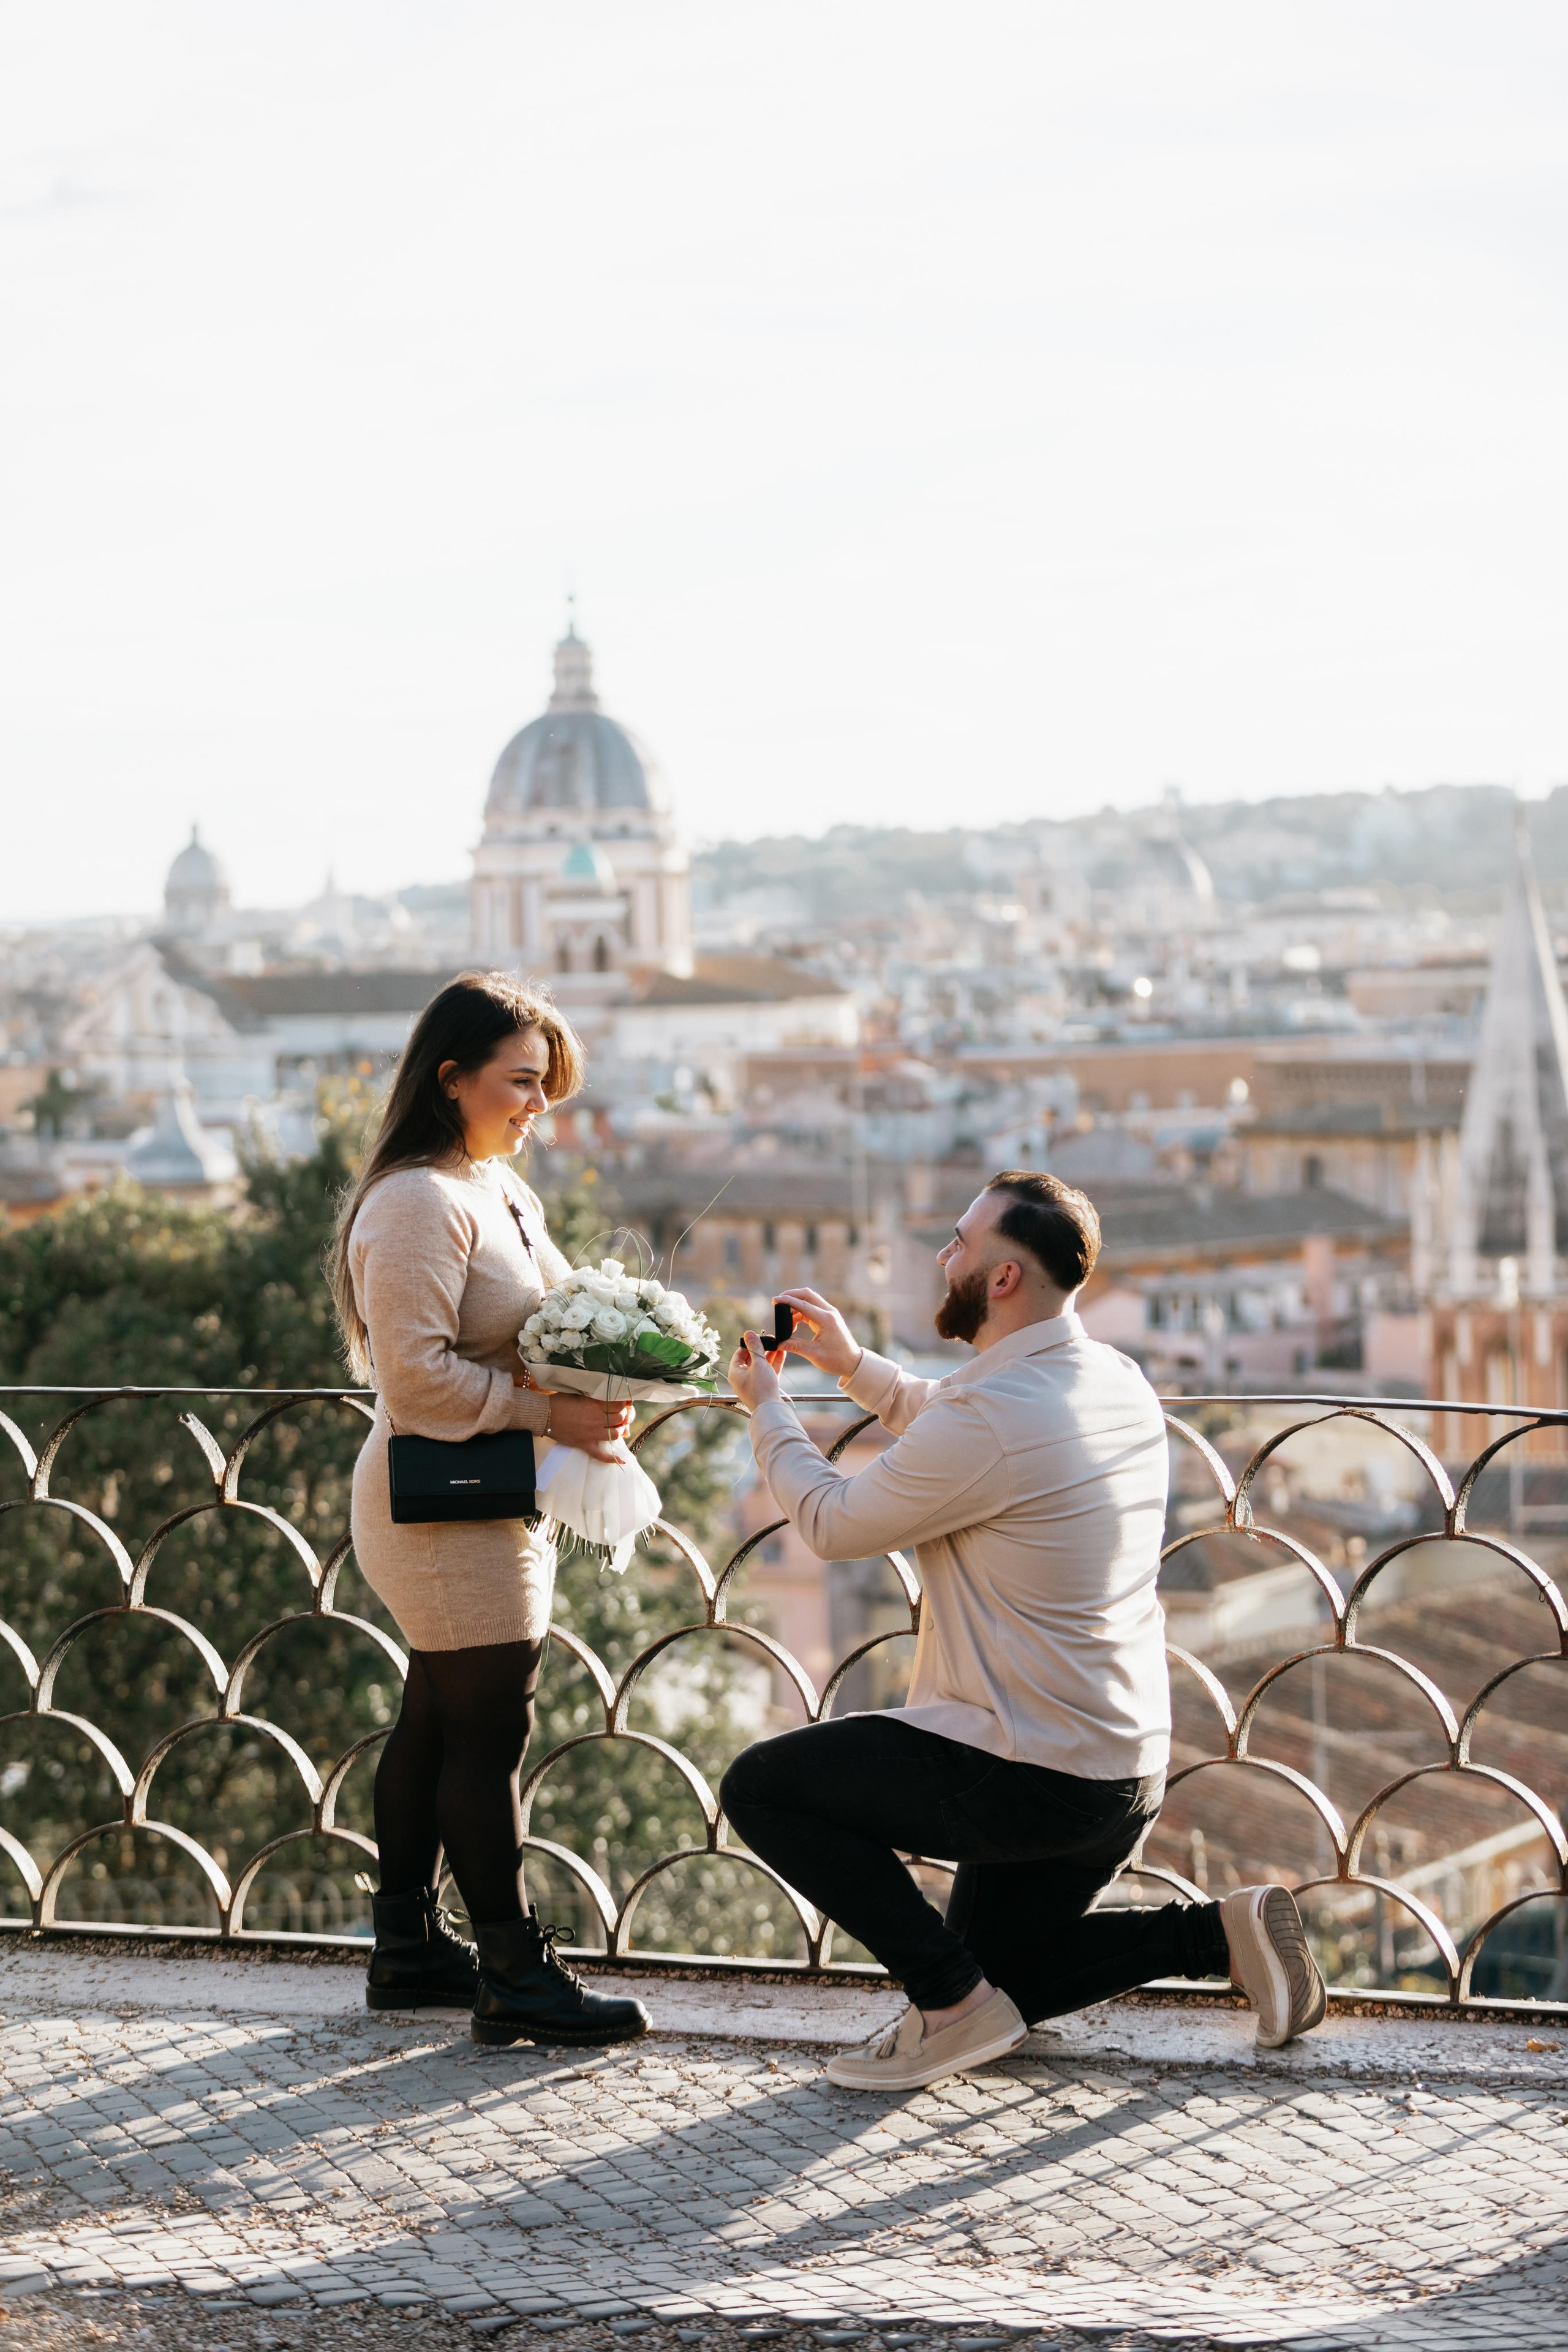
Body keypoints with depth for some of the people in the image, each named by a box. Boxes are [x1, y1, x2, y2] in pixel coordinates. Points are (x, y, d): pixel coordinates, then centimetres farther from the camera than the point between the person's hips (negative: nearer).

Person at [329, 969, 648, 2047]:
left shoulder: (501, 1190, 14)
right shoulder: (418, 1201, -17)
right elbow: (417, 1374, -23)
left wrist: (595, 1397, 4)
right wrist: (547, 1415, -23)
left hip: (500, 1504, 10)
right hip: (445, 1506, -10)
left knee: (437, 1724, 15)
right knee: (487, 1734, -5)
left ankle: (409, 1947, 24)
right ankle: (515, 1973, 2)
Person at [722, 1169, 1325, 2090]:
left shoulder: (990, 1418, -23)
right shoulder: (1118, 1382, 5)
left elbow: (835, 1525, -7)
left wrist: (768, 1408, 8)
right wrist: (854, 1363, 22)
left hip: (1033, 1784, -9)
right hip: (1128, 1777, 9)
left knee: (761, 1786, -1)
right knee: (1000, 1970, 26)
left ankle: (954, 2002, -2)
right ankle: (1221, 1933, 11)